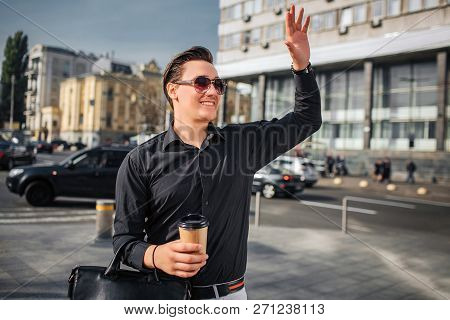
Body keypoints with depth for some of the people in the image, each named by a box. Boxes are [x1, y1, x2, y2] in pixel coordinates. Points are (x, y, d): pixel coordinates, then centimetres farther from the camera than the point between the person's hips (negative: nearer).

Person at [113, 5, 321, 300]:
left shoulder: (243, 142, 0)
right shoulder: (141, 161, -8)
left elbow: (307, 119, 7)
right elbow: (125, 237, -7)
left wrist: (301, 62, -6)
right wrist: (155, 255, -29)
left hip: (230, 293, 3)